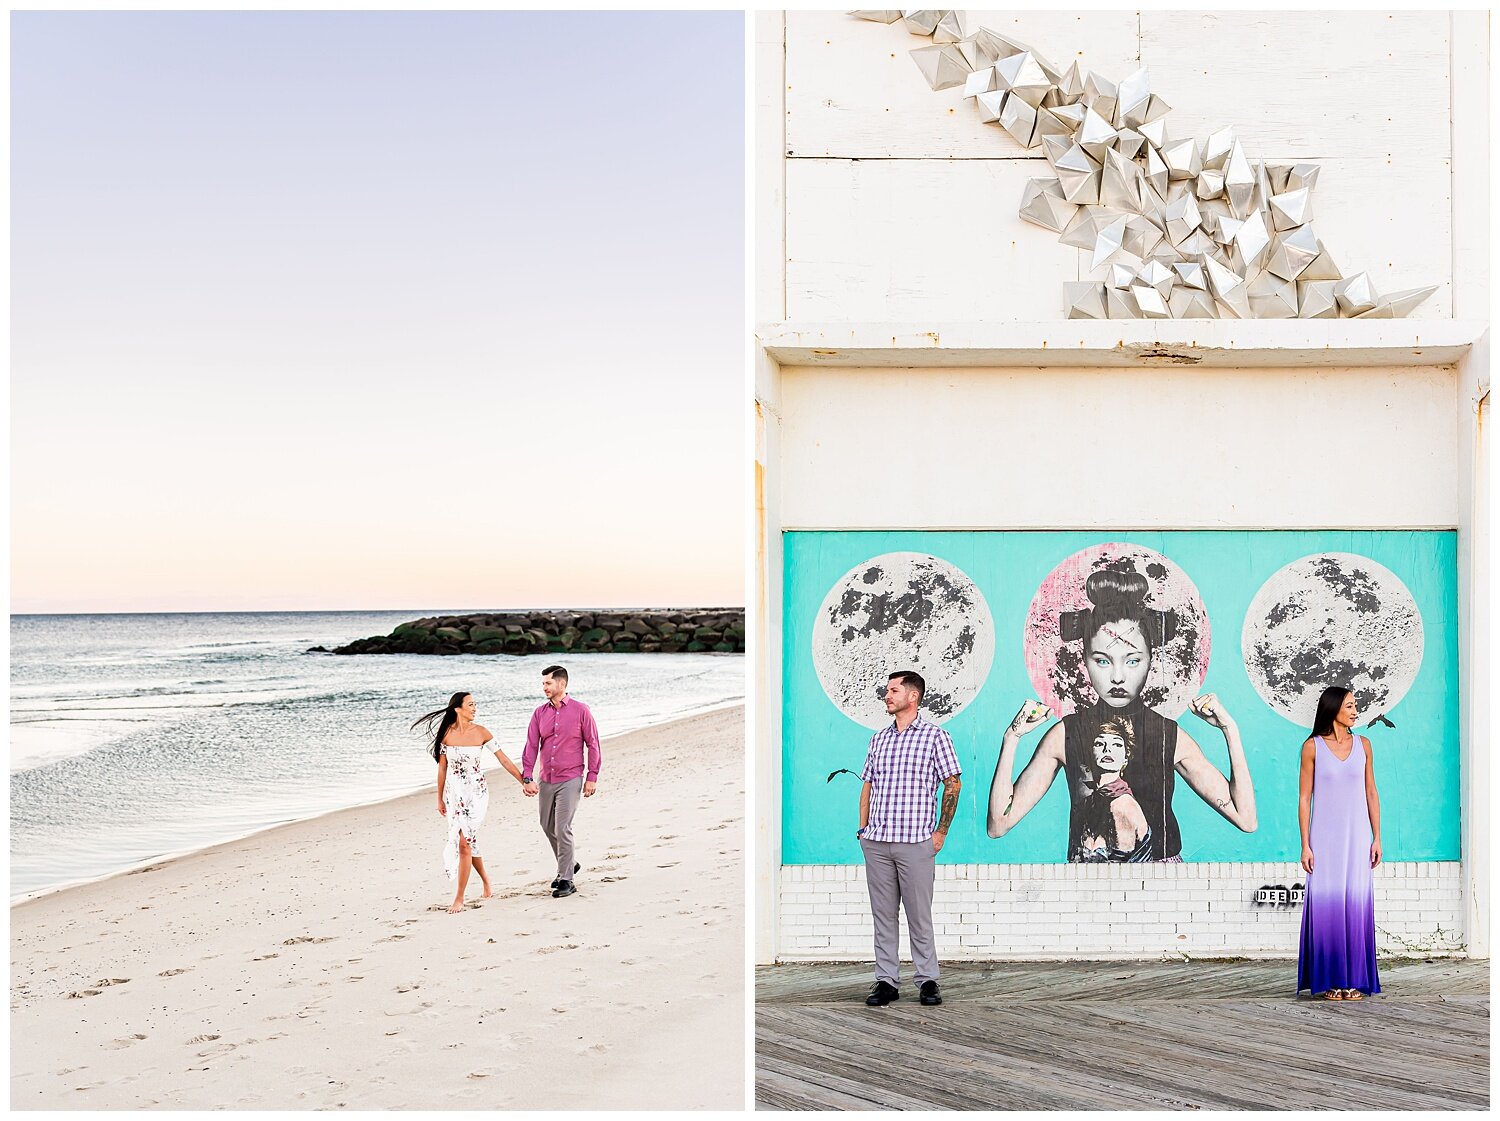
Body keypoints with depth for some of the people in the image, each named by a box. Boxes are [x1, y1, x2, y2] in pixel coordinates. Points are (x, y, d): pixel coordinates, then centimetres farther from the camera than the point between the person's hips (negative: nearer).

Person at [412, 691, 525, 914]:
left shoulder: (481, 732, -5)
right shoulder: (446, 734, -2)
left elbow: (503, 759, 1)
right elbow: (442, 768, 6)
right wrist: (440, 799, 9)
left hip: (476, 793, -2)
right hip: (454, 793, 2)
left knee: (464, 843, -11)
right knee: (468, 842, 12)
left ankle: (459, 898, -6)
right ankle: (485, 880, 38)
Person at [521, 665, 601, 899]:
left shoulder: (580, 710, -6)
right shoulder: (540, 713, 5)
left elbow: (592, 745, -3)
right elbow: (531, 746, 1)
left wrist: (592, 777, -6)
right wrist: (527, 778, -8)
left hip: (570, 779, -5)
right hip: (546, 780, 5)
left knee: (562, 829, -10)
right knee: (548, 827, 14)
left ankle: (566, 880, -1)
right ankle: (568, 864, 35)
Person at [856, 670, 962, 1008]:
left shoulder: (934, 736, -1)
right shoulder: (879, 738, 15)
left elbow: (953, 784, -2)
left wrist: (941, 832, -5)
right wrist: (863, 829, 10)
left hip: (915, 841, -5)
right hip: (876, 842, 5)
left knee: (919, 916, 0)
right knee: (883, 915, 7)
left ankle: (927, 980, 9)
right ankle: (886, 981, 12)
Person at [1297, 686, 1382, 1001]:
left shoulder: (1363, 745, 7)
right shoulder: (1312, 747, -2)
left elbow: (1371, 794, 11)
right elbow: (1304, 798, -1)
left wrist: (1377, 838, 5)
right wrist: (1305, 845, -5)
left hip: (1357, 836, 2)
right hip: (1325, 836, -2)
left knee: (1357, 904, 1)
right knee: (1327, 903, -3)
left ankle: (1356, 979, 9)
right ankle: (1332, 980, 5)